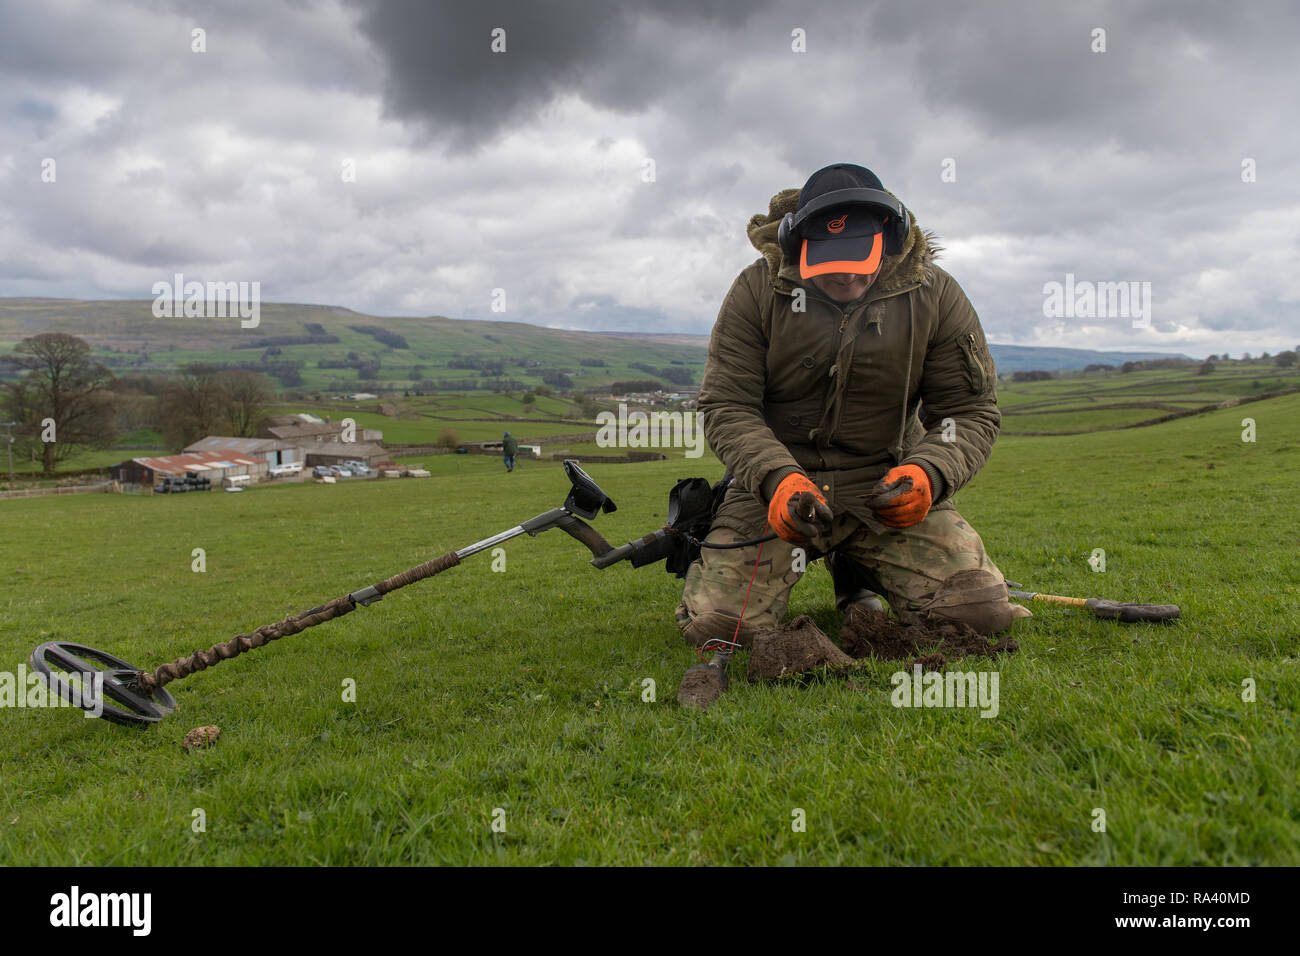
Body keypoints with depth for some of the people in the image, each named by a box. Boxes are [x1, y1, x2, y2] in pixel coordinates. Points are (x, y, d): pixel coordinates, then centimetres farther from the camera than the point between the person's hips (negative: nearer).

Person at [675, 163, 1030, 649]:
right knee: (714, 625, -17)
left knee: (981, 611, -14)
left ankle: (859, 574, 17)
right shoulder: (757, 290, -7)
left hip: (886, 487, 2)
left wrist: (930, 472, -24)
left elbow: (973, 412, -1)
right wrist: (776, 477, -27)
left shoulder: (936, 296, -4)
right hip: (775, 483, -1)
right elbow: (725, 406, -8)